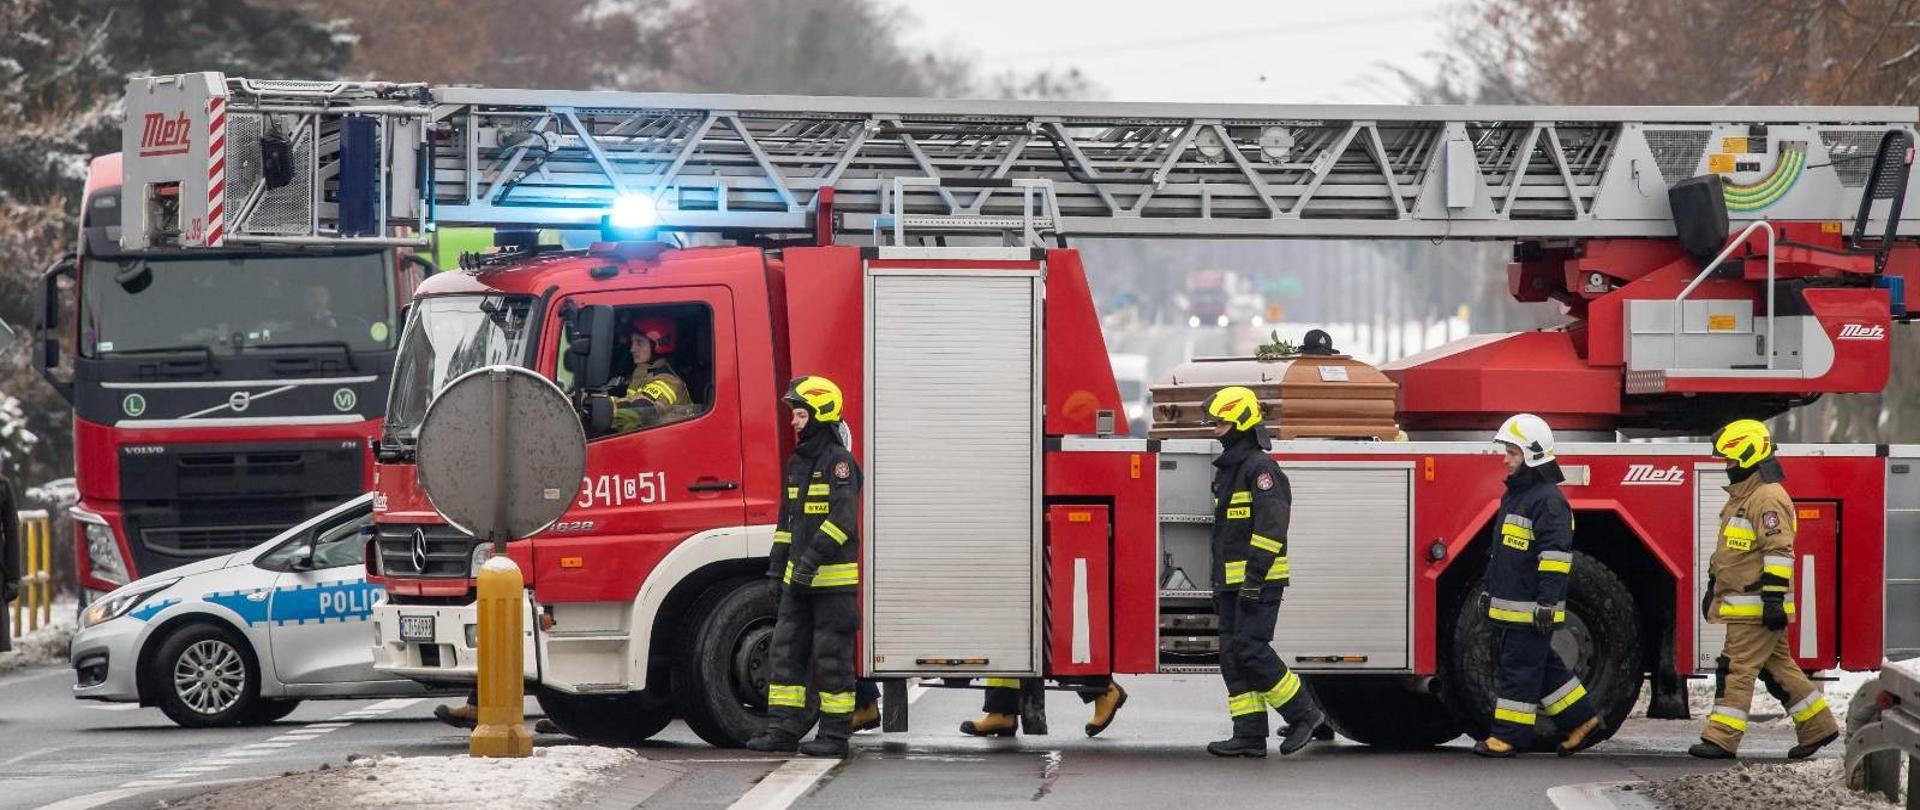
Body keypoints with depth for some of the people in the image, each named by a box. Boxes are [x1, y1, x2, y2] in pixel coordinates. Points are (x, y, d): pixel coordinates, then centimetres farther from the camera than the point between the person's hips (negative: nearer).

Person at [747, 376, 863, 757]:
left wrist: (814, 557, -25)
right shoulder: (798, 463, 16)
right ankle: (784, 729, 8)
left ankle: (835, 733, 1)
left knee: (831, 655, -4)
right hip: (799, 579, 8)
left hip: (833, 579, -8)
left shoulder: (838, 461, -10)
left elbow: (843, 517, -19)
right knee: (786, 650, 6)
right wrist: (778, 564, 18)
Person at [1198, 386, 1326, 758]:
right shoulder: (1228, 469, 19)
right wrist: (1218, 585, 22)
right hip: (1234, 583, 10)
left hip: (1260, 580, -10)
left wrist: (1255, 576, -24)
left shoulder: (1260, 467, -12)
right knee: (1232, 656, 4)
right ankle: (1249, 736, 4)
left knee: (1250, 650, -14)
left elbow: (1271, 525, -19)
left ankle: (1303, 714, -5)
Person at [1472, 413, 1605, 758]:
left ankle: (1510, 735, -1)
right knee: (1542, 667, 13)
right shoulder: (1516, 494, 17)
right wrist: (1490, 590, 26)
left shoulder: (1548, 499, -15)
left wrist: (1547, 603, -23)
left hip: (1530, 609, -10)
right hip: (1511, 605, 10)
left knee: (1520, 668, -5)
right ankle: (1583, 722, 19)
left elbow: (1556, 553, -20)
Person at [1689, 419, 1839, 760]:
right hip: (1743, 603, 10)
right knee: (1778, 666, 13)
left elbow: (1779, 552, -22)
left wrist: (1774, 598, -25)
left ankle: (1722, 739, -11)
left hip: (1756, 607, -10)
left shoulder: (1767, 498, -15)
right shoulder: (1741, 497, 18)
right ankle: (1817, 727, 19)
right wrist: (1713, 589, 27)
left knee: (1737, 668, -10)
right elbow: (1726, 552, 26)